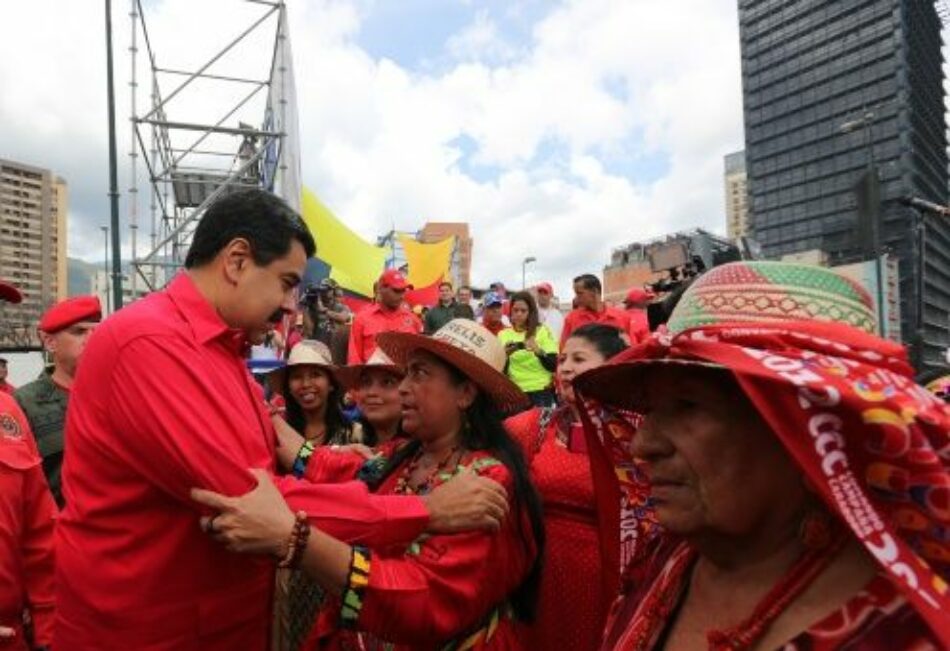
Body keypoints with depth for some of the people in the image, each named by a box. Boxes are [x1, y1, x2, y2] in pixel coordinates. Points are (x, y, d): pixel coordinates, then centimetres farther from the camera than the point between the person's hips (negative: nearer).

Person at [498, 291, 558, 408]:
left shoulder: (543, 331, 1)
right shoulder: (503, 335, 6)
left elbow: (554, 365, -5)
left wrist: (539, 351, -22)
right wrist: (505, 354, -15)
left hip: (540, 391, -2)